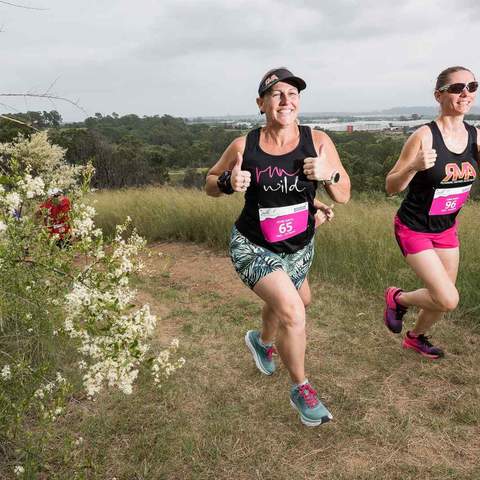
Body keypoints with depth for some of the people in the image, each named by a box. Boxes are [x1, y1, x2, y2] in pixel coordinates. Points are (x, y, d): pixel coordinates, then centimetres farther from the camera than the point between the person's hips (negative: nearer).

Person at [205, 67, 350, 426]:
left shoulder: (317, 141, -13)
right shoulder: (243, 147, -15)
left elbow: (344, 196, -8)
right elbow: (210, 184, 0)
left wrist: (329, 175, -30)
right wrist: (228, 183, -23)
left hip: (299, 247, 4)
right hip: (253, 246, -4)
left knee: (298, 300, 27)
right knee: (293, 312, -21)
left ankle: (262, 342, 63)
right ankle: (301, 390, 6)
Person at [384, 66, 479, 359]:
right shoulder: (425, 136, -20)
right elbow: (391, 188, -17)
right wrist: (414, 166, -35)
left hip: (447, 228, 6)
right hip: (414, 229, -6)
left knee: (444, 299, 16)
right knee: (448, 300, -11)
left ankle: (416, 337, 45)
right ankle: (398, 298, 18)